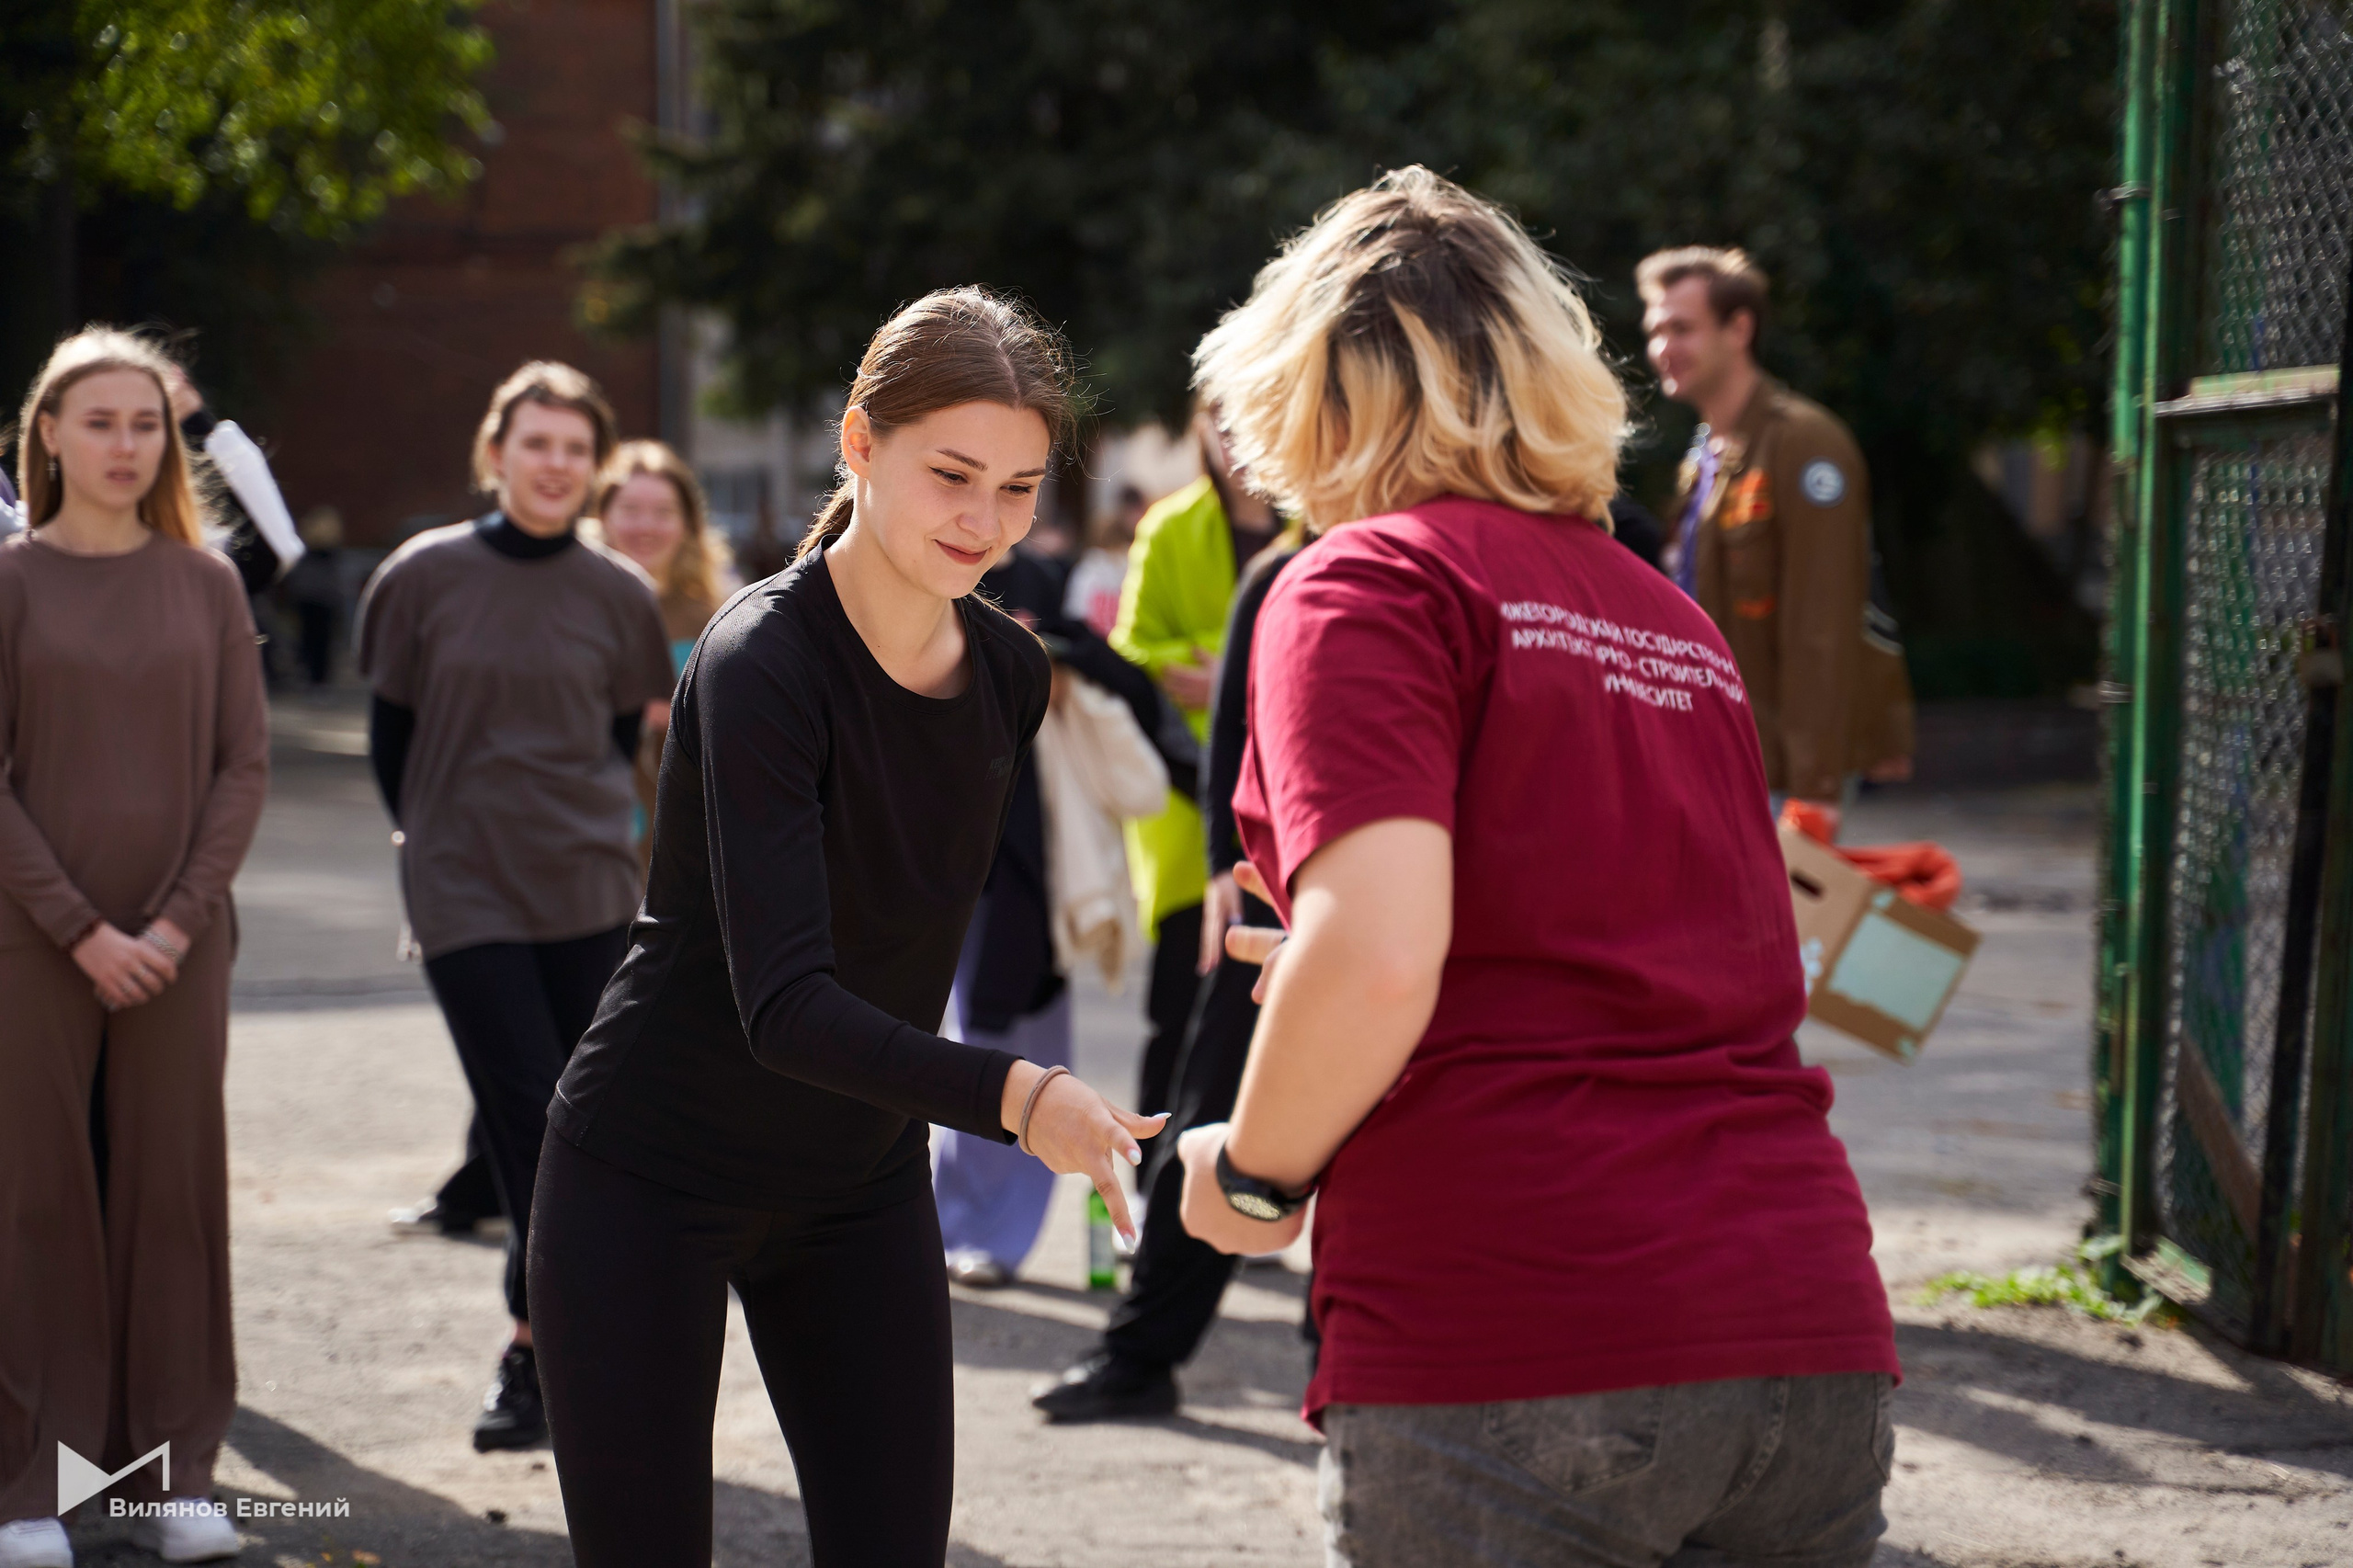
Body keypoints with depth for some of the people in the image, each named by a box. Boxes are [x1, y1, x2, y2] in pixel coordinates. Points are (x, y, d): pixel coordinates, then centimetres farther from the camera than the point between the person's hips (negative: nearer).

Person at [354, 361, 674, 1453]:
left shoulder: (617, 595, 3)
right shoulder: (425, 577, -1)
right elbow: (389, 733, 8)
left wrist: (583, 825, 8)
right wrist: (443, 838, 10)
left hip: (590, 891, 2)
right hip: (465, 896, -2)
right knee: (531, 1118, -9)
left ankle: (537, 1350, 15)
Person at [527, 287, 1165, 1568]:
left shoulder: (1010, 675, -1)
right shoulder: (763, 660, -22)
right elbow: (784, 1003, -32)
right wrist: (1014, 1098, -44)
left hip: (862, 1188, 6)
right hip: (650, 1184, -6)